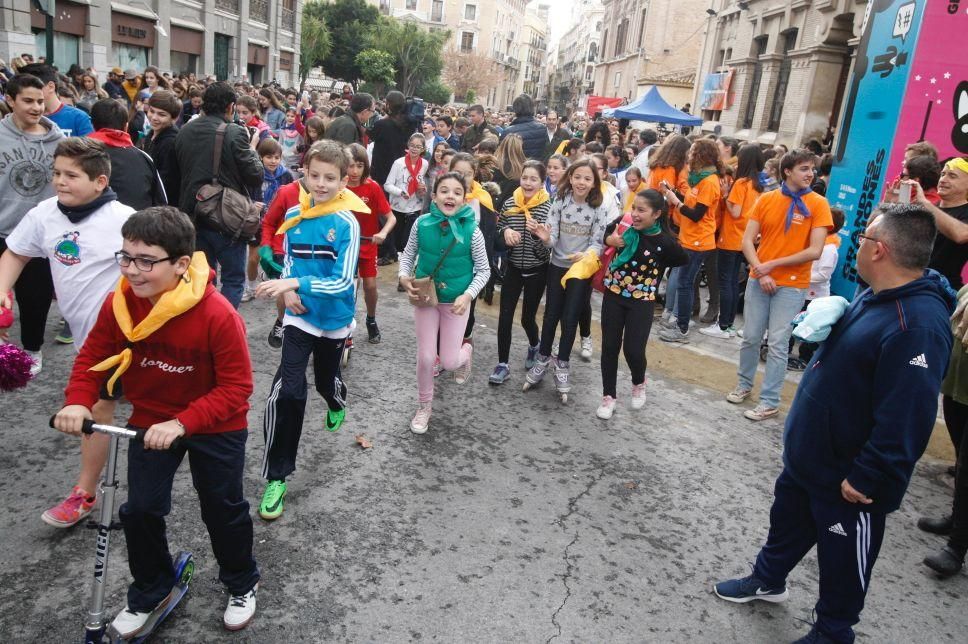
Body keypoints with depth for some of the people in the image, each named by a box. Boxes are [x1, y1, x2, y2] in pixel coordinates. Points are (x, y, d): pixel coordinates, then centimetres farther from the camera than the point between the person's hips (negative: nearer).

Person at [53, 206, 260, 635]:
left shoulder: (217, 315, -31)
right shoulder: (118, 304, -16)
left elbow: (235, 387, -27)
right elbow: (94, 356, -2)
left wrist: (182, 423, -35)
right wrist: (78, 402, -19)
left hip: (215, 426, -4)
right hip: (150, 422, 4)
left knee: (223, 507, 12)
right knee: (140, 508, 8)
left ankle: (242, 584, 38)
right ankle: (149, 590, 36)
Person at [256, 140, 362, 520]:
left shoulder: (347, 223, -18)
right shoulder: (294, 215, -4)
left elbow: (343, 281, -23)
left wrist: (295, 284, -33)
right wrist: (287, 289, -10)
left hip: (334, 318, -1)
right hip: (299, 316, 1)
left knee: (326, 380, 22)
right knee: (288, 391, -13)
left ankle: (337, 406, 62)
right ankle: (276, 477, -1)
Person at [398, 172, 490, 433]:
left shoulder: (472, 230, -17)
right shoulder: (422, 223, -12)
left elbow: (483, 270, -7)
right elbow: (408, 255, 3)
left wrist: (467, 295, -20)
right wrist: (403, 277, -15)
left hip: (456, 301, -1)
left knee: (449, 362, 3)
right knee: (425, 357, 4)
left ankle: (466, 351, 42)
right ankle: (424, 406, 29)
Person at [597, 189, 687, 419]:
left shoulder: (665, 242, -16)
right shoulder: (624, 222, -9)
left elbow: (683, 260, 2)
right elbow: (607, 231, 12)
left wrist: (658, 265, -2)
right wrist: (609, 239, -8)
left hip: (642, 300, -3)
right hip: (613, 294, 3)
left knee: (633, 350, -3)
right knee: (609, 346, 6)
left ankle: (639, 383, 31)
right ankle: (609, 395, 22)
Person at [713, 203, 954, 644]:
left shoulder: (917, 326, -31)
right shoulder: (874, 296, 2)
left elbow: (904, 422, -31)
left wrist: (866, 479, -24)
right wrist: (823, 326, 3)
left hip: (848, 479, -9)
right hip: (808, 455, 10)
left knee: (843, 562, 14)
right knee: (787, 521, 28)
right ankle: (768, 580, 52)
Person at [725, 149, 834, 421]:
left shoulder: (818, 204, -6)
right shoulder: (765, 199, 1)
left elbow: (815, 251, -12)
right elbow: (747, 241, -1)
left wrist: (773, 264, -13)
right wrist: (761, 272, -13)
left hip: (792, 285, -2)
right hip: (758, 280, 3)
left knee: (778, 345, 1)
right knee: (751, 338, 11)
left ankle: (770, 401, 12)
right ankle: (744, 384, 32)